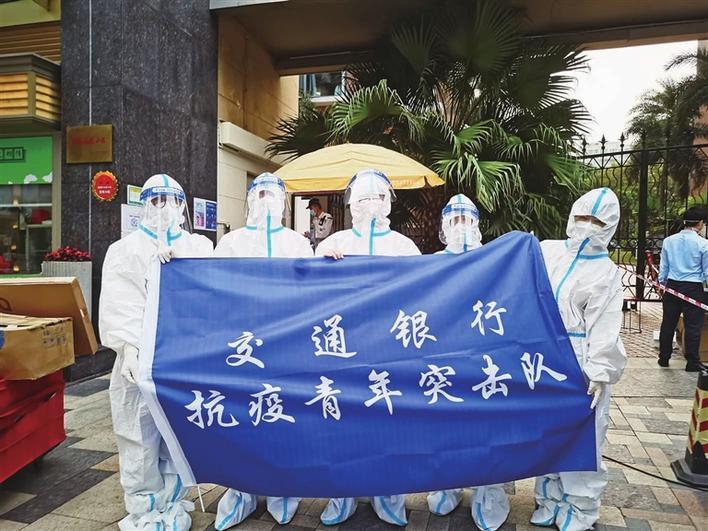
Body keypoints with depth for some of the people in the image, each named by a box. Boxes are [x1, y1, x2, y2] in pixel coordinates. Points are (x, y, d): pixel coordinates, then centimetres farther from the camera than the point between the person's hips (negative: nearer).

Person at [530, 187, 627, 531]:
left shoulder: (607, 273, -1)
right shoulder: (546, 251, 7)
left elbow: (604, 327, -7)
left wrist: (599, 374, -15)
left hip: (578, 363, -3)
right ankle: (551, 503, 29)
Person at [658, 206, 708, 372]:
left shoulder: (669, 241, 1)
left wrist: (661, 284, 19)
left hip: (672, 286, 4)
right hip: (693, 289, -4)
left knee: (668, 323, 12)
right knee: (693, 326, 5)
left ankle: (664, 358, 21)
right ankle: (692, 363, 12)